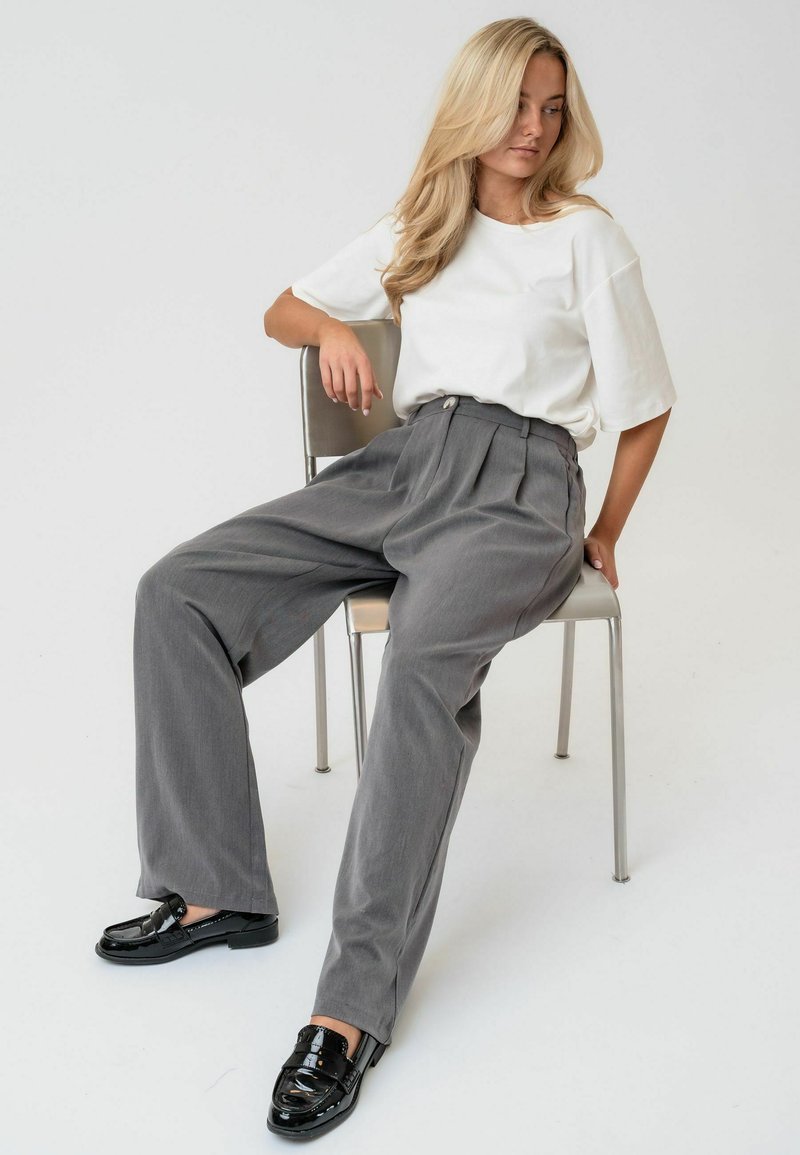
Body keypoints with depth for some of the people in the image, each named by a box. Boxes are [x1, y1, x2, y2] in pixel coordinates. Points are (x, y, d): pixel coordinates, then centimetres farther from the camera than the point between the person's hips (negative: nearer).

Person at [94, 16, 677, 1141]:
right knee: (178, 593, -15)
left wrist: (604, 537, 13)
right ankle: (216, 890, -11)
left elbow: (644, 407, 12)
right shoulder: (416, 229, 21)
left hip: (518, 484, -5)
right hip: (400, 461, 5)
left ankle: (354, 1005, -36)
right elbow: (284, 309, 28)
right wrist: (334, 328, 6)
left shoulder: (588, 238, 9)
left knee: (425, 664, -38)